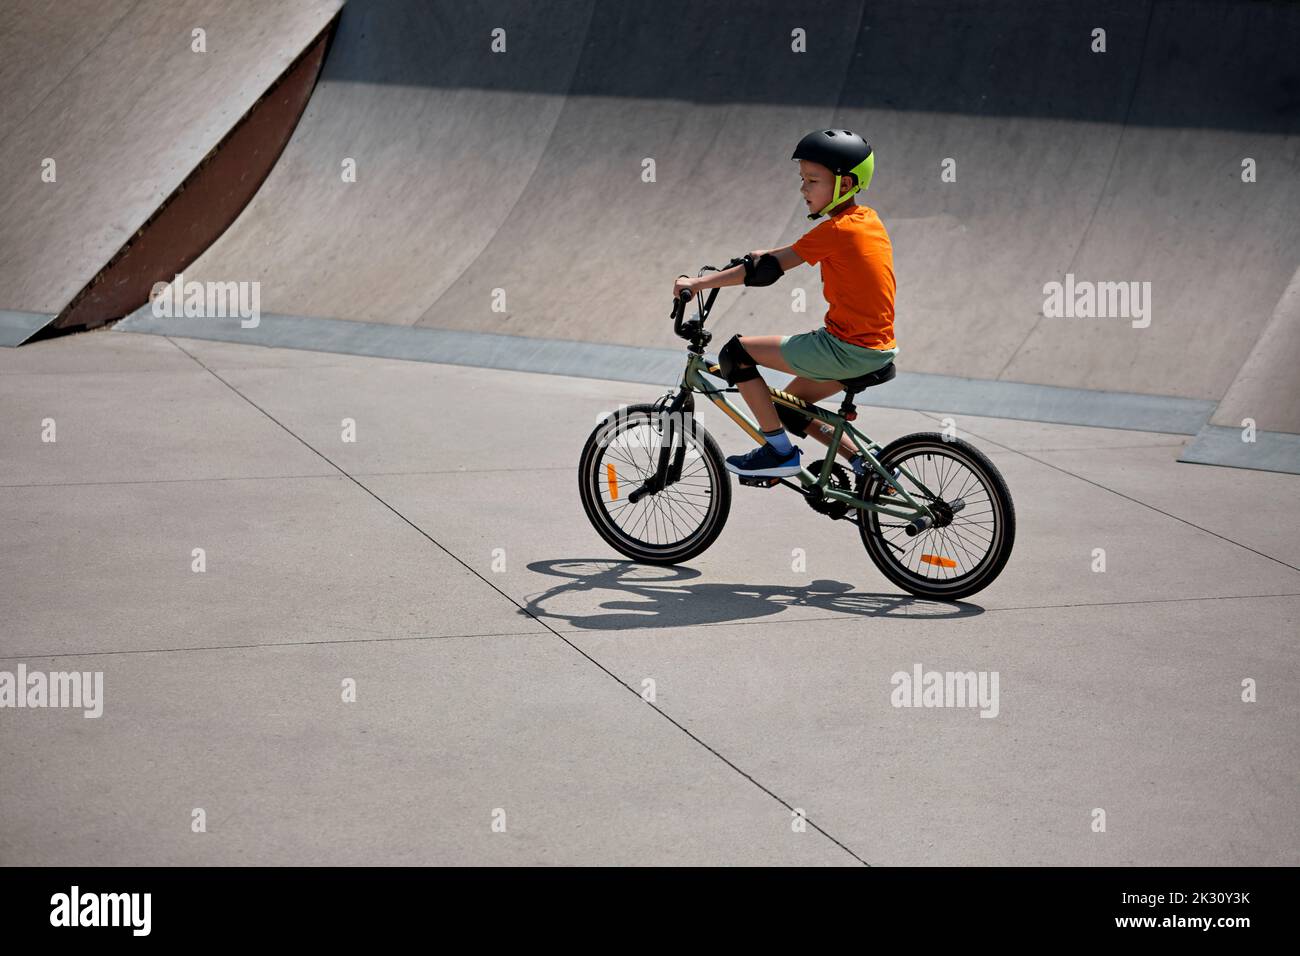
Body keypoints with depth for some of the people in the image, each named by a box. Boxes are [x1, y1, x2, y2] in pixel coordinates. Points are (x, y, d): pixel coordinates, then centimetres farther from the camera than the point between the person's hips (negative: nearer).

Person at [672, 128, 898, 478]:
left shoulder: (837, 230, -16)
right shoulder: (867, 219, 9)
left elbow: (767, 271, -17)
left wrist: (698, 283, -12)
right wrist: (767, 253, 26)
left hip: (848, 350, -9)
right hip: (878, 349, 9)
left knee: (736, 353, -4)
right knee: (788, 408, 23)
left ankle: (780, 451, 0)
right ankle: (866, 461, 18)